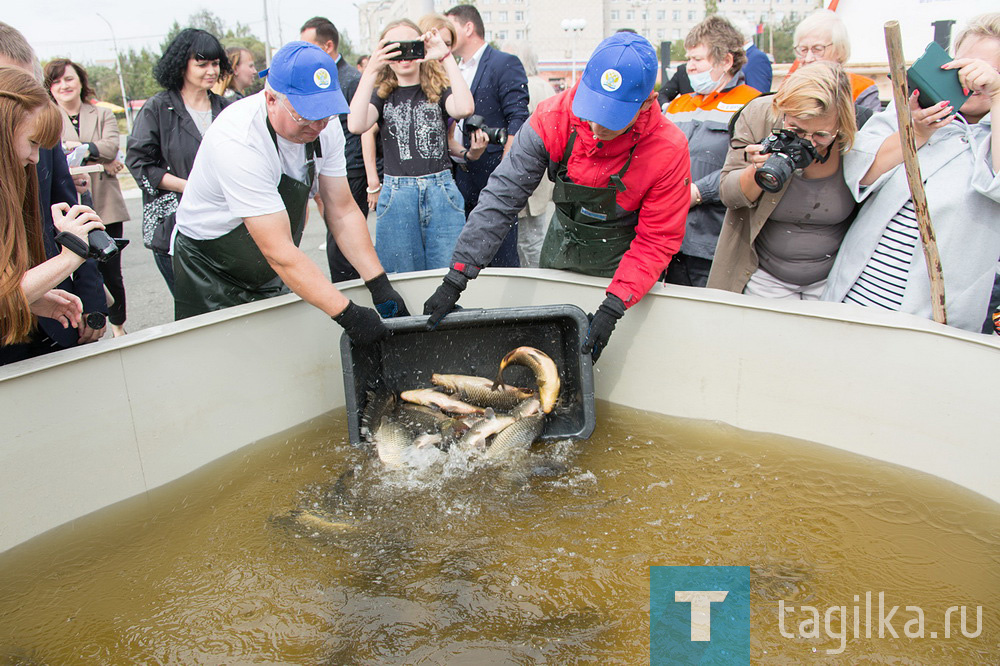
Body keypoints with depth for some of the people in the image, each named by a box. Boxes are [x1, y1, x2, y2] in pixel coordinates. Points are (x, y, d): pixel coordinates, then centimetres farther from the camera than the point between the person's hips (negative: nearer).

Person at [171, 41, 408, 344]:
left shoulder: (325, 126, -13)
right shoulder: (238, 143, -34)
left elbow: (342, 211, -8)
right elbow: (279, 253, -36)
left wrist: (380, 285, -17)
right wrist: (348, 314, -39)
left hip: (273, 274, 6)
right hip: (210, 271, -6)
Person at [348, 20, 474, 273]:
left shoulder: (438, 89, 9)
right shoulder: (382, 95, 10)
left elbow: (464, 108, -15)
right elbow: (356, 125, -12)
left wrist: (446, 57, -13)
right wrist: (371, 71, -15)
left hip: (442, 193, 0)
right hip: (396, 193, 0)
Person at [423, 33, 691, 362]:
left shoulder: (669, 151, -26)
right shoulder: (553, 117, -23)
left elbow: (657, 241, -19)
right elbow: (502, 196, -23)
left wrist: (613, 307, -31)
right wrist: (456, 279, -27)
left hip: (621, 263, -2)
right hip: (559, 252, 3)